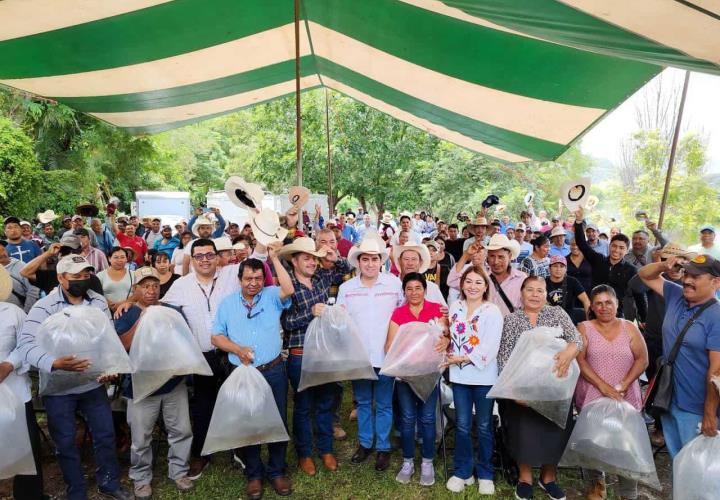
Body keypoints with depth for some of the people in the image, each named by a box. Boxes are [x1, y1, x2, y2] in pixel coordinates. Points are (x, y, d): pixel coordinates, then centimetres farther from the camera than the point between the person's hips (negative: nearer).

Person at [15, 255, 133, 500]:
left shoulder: (99, 302, -1)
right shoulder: (44, 307, -12)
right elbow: (26, 345, -22)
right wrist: (55, 363, -38)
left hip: (93, 382, 3)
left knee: (105, 434, 11)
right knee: (65, 441, 11)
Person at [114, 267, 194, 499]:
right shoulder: (127, 314, -2)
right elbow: (122, 346, -14)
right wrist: (141, 320, -23)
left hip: (174, 382, 3)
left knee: (181, 430, 10)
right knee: (141, 438, 8)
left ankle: (178, 471, 28)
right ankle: (141, 478, 29)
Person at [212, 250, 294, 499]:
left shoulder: (272, 296, -1)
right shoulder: (227, 303, 5)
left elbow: (289, 290, -23)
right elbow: (216, 337, 5)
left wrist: (274, 258, -21)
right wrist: (237, 349, -12)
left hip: (273, 371, -1)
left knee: (278, 422, 11)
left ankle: (277, 471, 30)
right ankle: (254, 474, 32)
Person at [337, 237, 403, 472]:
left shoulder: (394, 283, -5)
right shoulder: (346, 288, 0)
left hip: (385, 355, -2)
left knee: (384, 404, 10)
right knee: (362, 402, 17)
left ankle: (383, 448, 26)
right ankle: (364, 443, 34)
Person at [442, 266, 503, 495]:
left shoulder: (492, 311, -9)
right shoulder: (455, 307, 5)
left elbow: (490, 348, -16)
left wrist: (463, 358, -16)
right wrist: (450, 357, -2)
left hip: (483, 376, -3)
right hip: (459, 375, 3)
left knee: (484, 427, 11)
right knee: (462, 426, 11)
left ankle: (485, 473, 28)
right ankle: (462, 471, 27)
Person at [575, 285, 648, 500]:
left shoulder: (629, 328, 6)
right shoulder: (584, 329, 0)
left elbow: (642, 359, 1)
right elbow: (579, 361, -8)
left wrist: (624, 384, -11)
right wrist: (603, 386, -15)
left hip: (627, 398, 1)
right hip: (592, 398, -1)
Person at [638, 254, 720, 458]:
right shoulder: (676, 296, 0)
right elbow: (645, 274, 11)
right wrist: (663, 265, -10)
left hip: (696, 410, -6)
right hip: (669, 400, 7)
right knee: (676, 460, 22)